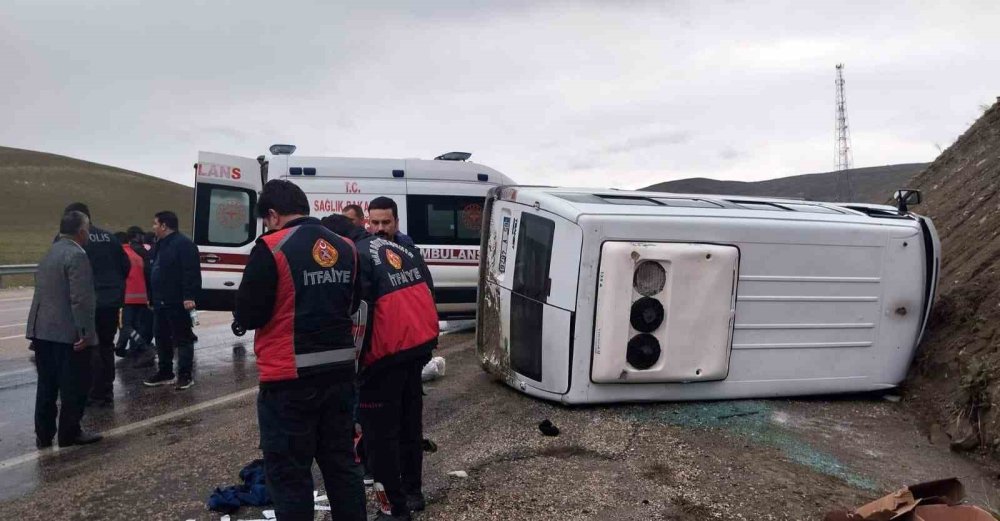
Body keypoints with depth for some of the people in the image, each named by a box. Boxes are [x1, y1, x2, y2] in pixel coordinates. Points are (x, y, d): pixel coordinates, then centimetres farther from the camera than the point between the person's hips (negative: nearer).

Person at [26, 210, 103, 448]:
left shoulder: (50, 252, 14)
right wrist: (86, 332, -19)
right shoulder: (77, 255, -15)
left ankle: (44, 434, 21)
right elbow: (81, 299, -21)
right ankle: (69, 433, 11)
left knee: (47, 385, 15)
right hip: (68, 332, -9)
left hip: (42, 329, 9)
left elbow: (43, 289, 18)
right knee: (74, 386, 3)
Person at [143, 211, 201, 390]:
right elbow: (152, 274, 23)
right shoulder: (158, 246, 18)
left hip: (177, 303, -10)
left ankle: (185, 374, 2)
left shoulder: (183, 244, -12)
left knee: (182, 338, -3)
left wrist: (189, 296, -26)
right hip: (160, 302, 10)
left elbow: (191, 273, -20)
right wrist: (151, 298, 19)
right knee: (162, 338, 15)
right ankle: (165, 372, 25)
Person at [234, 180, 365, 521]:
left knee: (289, 474, 6)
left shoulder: (272, 247, -13)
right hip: (339, 371, 6)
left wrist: (275, 307, 7)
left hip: (291, 378, -6)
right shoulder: (346, 248, 6)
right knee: (341, 463, 18)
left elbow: (247, 315, -12)